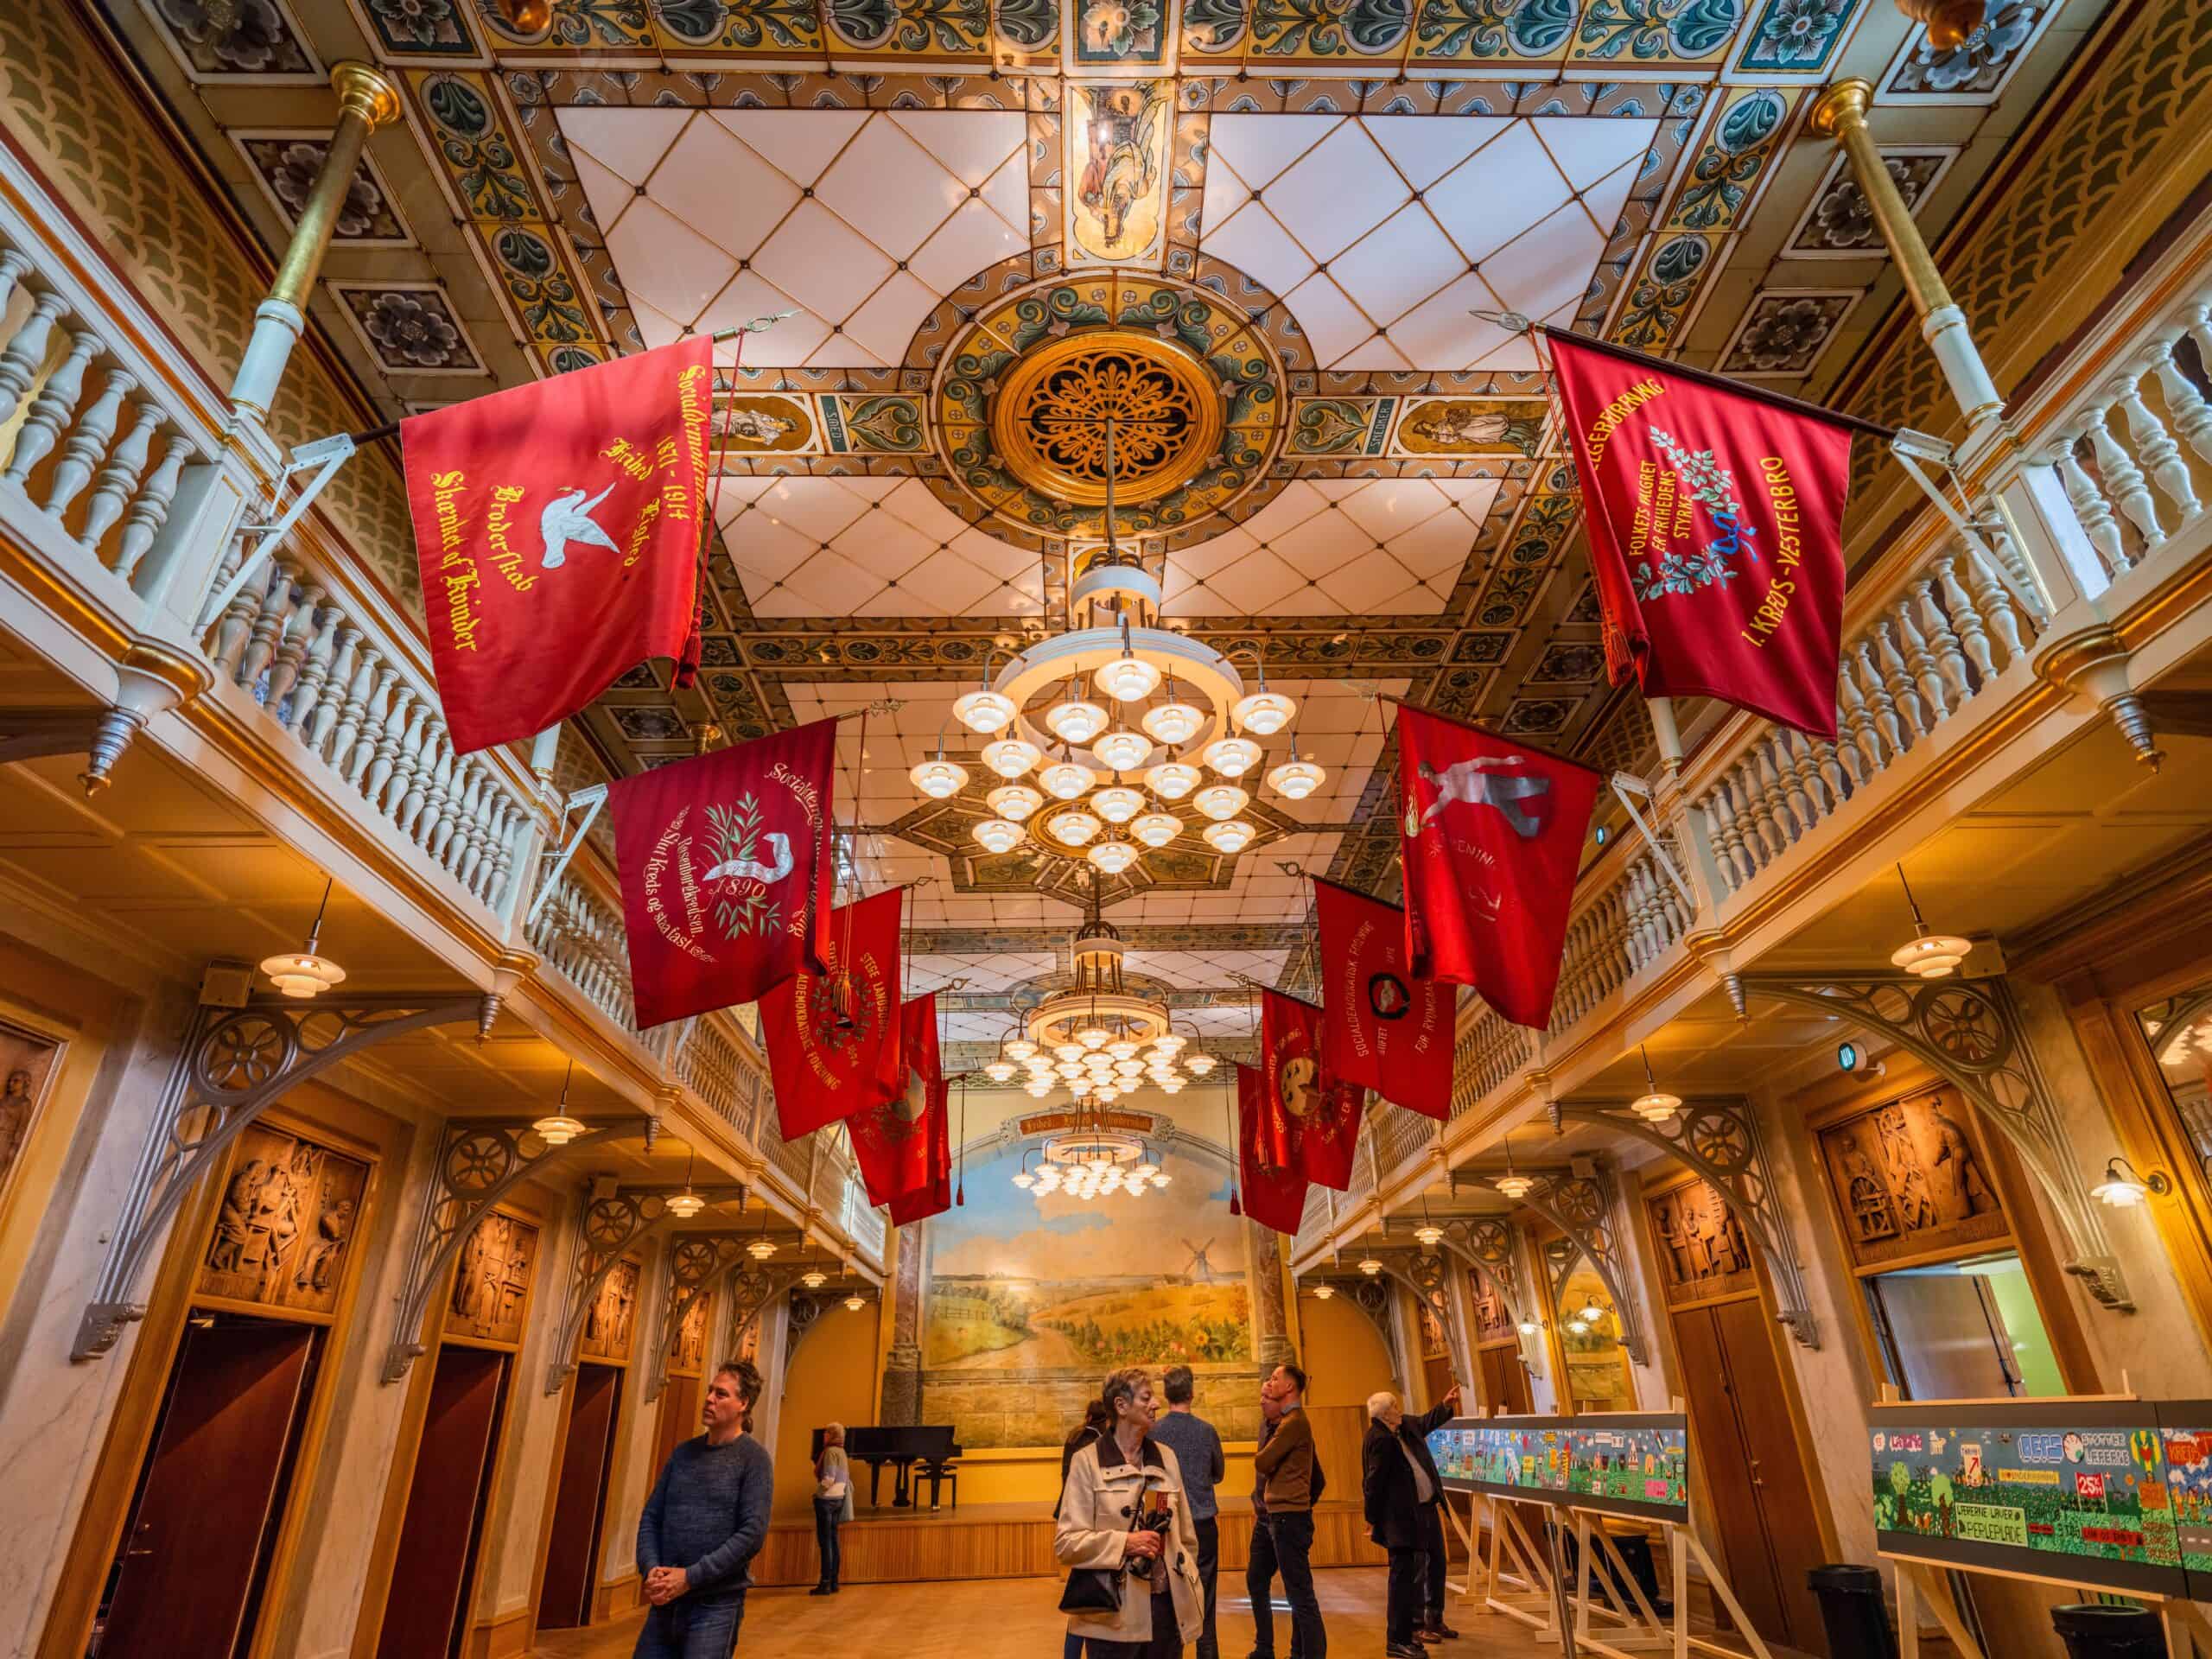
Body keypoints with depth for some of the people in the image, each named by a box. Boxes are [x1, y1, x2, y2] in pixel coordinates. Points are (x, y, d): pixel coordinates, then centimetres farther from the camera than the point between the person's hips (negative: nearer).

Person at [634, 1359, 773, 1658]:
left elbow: (752, 1533, -15)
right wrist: (651, 1569, -9)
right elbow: (651, 1517, 9)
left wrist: (690, 1577, -17)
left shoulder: (754, 1459, -9)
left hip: (716, 1604, -5)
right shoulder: (683, 1453, 8)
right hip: (665, 1602, 5)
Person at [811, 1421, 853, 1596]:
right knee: (833, 1541, 12)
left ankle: (826, 1583, -2)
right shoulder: (841, 1451, 12)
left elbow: (829, 1478, -20)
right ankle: (834, 1582, 16)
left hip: (826, 1499, -9)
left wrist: (818, 1491, -6)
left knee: (825, 1542, -4)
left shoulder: (831, 1451, -14)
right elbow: (846, 1478, 16)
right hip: (838, 1498, 9)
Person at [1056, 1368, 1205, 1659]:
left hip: (1169, 1607, 4)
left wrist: (1190, 1591, 12)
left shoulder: (1166, 1457, 8)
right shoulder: (1087, 1461, -7)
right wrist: (1124, 1543, -18)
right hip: (1114, 1614, -4)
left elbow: (1186, 1536, 15)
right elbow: (1066, 1542, -9)